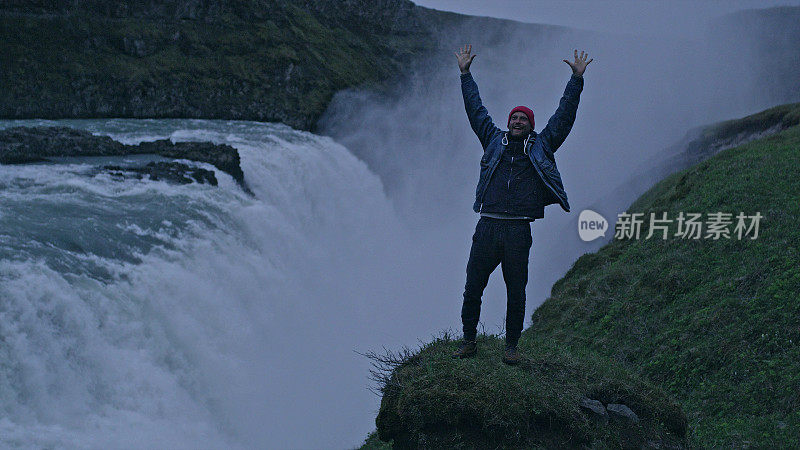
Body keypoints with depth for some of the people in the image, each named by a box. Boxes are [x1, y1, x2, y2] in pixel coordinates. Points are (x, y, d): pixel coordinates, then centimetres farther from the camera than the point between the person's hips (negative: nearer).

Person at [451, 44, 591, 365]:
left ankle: (511, 346, 15)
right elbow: (475, 110, 21)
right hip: (487, 227, 1)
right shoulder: (494, 140, 15)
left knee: (516, 292, 3)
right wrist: (465, 73, 23)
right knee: (472, 288, 3)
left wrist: (577, 79, 9)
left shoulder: (541, 145, 12)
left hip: (519, 231, -1)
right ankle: (468, 340, 16)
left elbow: (564, 115, 11)